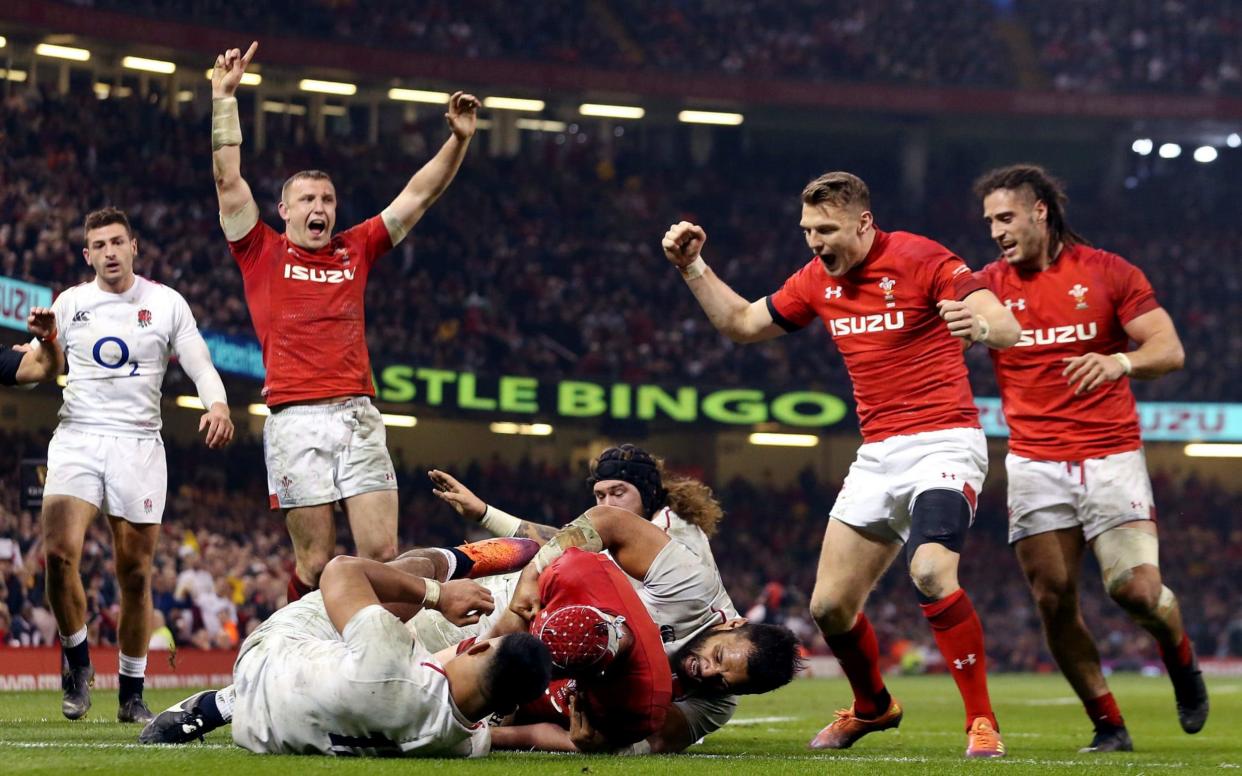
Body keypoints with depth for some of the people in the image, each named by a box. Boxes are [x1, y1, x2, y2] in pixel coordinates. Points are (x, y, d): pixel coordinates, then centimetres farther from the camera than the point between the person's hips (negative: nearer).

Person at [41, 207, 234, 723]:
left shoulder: (166, 303, 6)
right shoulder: (70, 303, 11)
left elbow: (199, 365, 1)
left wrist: (218, 405, -19)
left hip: (138, 443, 0)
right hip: (77, 438, 1)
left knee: (135, 572, -2)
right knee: (58, 551, -20)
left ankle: (131, 693, 10)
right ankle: (77, 659, 2)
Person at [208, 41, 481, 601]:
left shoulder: (355, 250, 19)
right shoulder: (263, 253, 10)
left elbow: (417, 197, 20)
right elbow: (228, 178, 3)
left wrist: (459, 140, 10)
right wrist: (224, 97, 0)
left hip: (359, 416, 3)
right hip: (296, 421, -3)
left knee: (381, 554, -4)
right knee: (315, 561, -3)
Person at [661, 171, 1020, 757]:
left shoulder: (920, 259, -11)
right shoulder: (817, 280, 9)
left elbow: (1008, 327, -20)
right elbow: (741, 323, 22)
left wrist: (980, 326, -43)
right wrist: (692, 267, 10)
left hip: (943, 442, -7)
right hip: (877, 455, 7)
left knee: (931, 571, -31)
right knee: (829, 605, 6)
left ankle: (982, 722, -19)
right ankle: (872, 706, 34)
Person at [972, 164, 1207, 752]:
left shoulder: (1108, 273, 1)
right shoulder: (989, 285, 6)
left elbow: (1169, 350, -3)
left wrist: (1120, 361, -24)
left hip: (1111, 455, -2)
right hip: (1035, 465, 2)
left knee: (1137, 589, -13)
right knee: (1054, 599, -5)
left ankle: (1182, 662, 20)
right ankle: (1108, 725, 9)